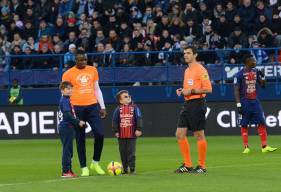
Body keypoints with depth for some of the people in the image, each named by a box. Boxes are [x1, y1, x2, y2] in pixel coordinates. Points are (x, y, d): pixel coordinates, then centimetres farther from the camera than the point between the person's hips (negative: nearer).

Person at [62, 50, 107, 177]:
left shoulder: (93, 70, 11)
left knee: (100, 134, -8)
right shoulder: (68, 74, -1)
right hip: (77, 108, -3)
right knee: (80, 139, 1)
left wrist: (102, 107, 13)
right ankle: (84, 167, 8)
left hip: (92, 106, 3)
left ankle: (95, 163, 10)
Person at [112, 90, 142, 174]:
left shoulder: (134, 108, 0)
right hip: (121, 136, 2)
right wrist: (116, 131, -2)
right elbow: (115, 121, 3)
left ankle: (132, 168, 3)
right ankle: (125, 168, 18)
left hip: (132, 135, -2)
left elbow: (139, 119, 0)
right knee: (123, 152, 8)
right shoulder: (118, 109, 2)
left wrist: (138, 129, -7)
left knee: (131, 152, -2)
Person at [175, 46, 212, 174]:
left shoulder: (200, 70, -10)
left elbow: (208, 89, -16)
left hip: (197, 104, -9)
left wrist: (191, 91, -18)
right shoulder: (187, 71, 17)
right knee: (180, 134, 4)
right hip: (187, 104, 9)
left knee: (199, 135, -3)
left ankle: (202, 166, 4)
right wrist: (182, 91, 9)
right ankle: (187, 165, 10)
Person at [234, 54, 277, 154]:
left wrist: (262, 77, -4)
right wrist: (238, 104, -16)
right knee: (244, 125, 0)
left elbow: (263, 85, 15)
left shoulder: (256, 71, 8)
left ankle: (264, 146, 0)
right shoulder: (240, 74, -9)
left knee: (262, 123, -1)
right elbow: (236, 90, -10)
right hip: (245, 102, -5)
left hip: (255, 101, 5)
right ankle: (246, 147, 6)